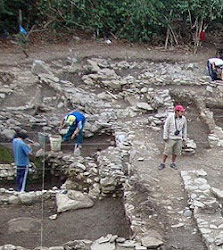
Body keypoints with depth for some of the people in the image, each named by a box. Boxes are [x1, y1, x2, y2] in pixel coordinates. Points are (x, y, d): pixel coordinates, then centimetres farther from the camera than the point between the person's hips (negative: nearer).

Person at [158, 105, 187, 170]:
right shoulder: (170, 117, -17)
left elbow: (184, 128, 7)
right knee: (167, 151, 2)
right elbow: (166, 127, -11)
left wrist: (184, 138, 9)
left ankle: (172, 163, 29)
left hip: (179, 138, 3)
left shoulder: (183, 118, -6)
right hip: (170, 138, -3)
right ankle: (163, 164, 17)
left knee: (176, 152, 11)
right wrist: (165, 137, -10)